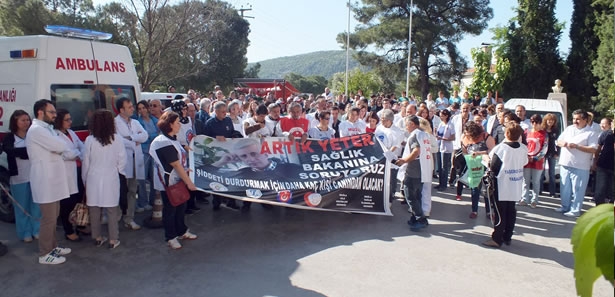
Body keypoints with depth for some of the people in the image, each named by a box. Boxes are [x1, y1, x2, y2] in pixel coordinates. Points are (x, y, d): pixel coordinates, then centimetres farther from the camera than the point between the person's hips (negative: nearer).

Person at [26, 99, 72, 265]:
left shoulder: (45, 129, 17)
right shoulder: (36, 130, -17)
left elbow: (56, 148, 14)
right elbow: (60, 146, -24)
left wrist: (59, 147, -8)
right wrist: (62, 145, -3)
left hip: (51, 179, 10)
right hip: (45, 181, -10)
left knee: (53, 216, 19)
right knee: (48, 218, -3)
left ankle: (52, 246, 31)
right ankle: (44, 254, 8)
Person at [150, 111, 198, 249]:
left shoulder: (172, 139, 6)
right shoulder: (164, 143, -23)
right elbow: (176, 165, -23)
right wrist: (189, 182, -19)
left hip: (178, 180, 9)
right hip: (168, 182, -9)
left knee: (181, 206, 18)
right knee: (170, 209, 5)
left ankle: (182, 231, 34)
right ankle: (171, 237, 19)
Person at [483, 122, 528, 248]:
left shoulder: (500, 148, -17)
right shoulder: (523, 149, -2)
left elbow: (493, 167, -13)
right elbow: (524, 163, 8)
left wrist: (487, 160, 5)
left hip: (501, 187, -5)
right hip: (515, 187, 5)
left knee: (500, 213, 2)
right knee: (511, 212, 14)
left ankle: (497, 239, 7)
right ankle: (507, 237, 22)